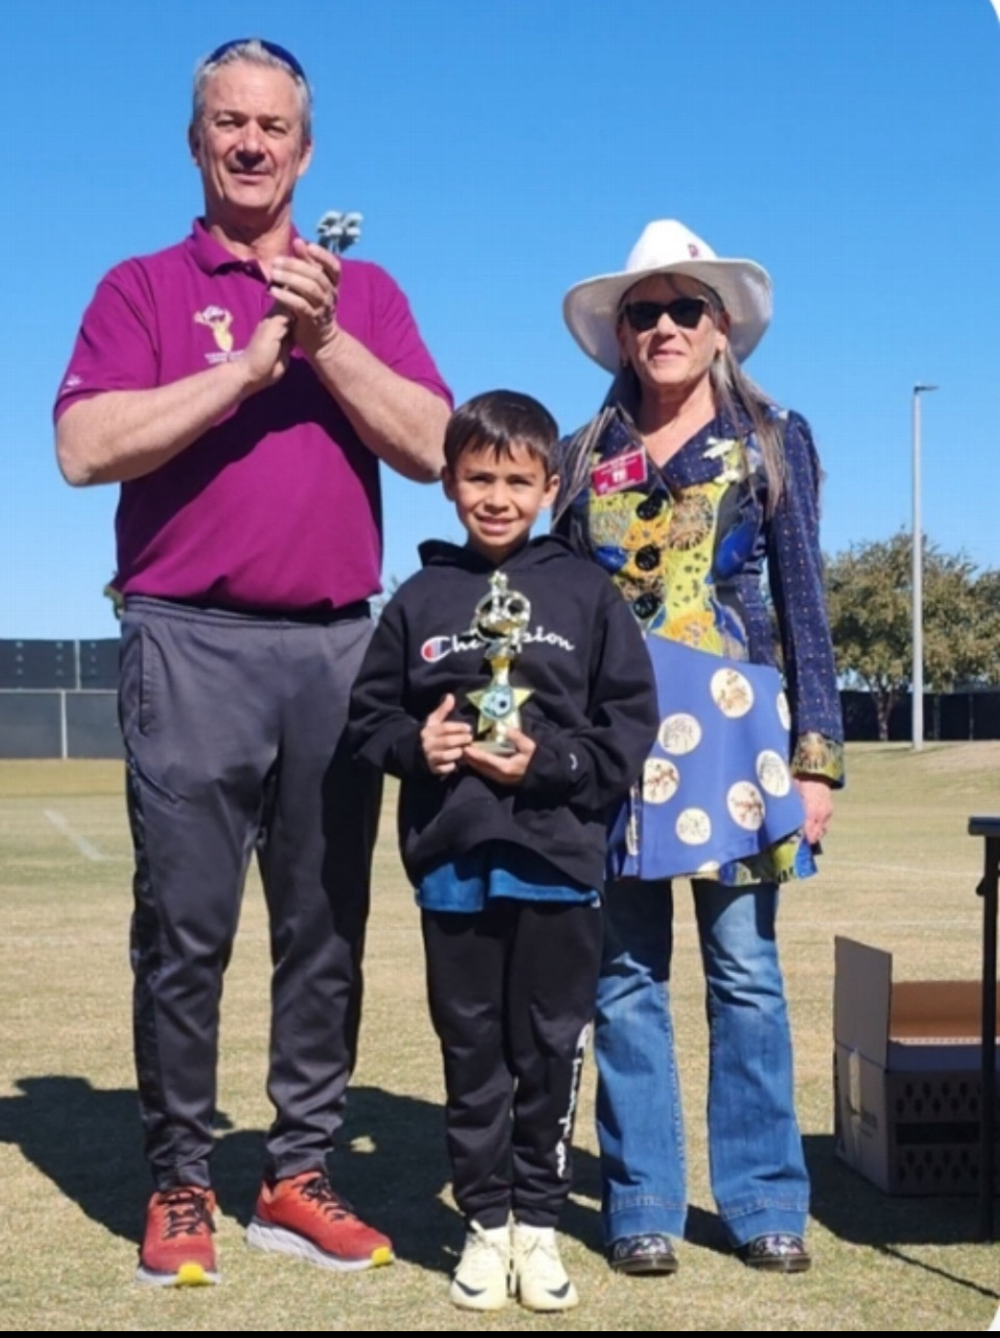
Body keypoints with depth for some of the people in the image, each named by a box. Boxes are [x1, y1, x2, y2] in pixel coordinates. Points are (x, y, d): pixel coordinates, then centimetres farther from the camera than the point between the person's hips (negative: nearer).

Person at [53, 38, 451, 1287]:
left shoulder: (364, 290, 16)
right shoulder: (143, 288, 8)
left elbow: (432, 448, 3)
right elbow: (86, 448, -8)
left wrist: (325, 340, -8)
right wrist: (250, 364, -11)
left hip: (338, 647, 3)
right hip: (194, 644, -3)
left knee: (326, 929, 6)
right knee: (184, 929, -1)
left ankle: (300, 1177, 16)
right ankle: (177, 1186, 10)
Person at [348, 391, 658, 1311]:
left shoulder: (585, 593, 1)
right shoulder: (421, 600, 5)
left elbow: (630, 720, -1)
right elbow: (371, 716, 9)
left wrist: (549, 762, -13)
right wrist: (415, 746, -11)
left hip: (559, 863, -1)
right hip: (453, 864, 1)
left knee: (552, 1050, 7)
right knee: (471, 1051, 10)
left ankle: (539, 1219, 23)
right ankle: (486, 1220, 23)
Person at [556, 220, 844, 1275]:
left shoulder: (774, 441, 7)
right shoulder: (585, 457, 11)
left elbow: (802, 602, 4)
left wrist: (817, 750, -2)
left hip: (735, 724, -1)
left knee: (744, 969, 2)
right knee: (626, 973, 3)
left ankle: (764, 1202, 12)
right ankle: (641, 1204, 11)